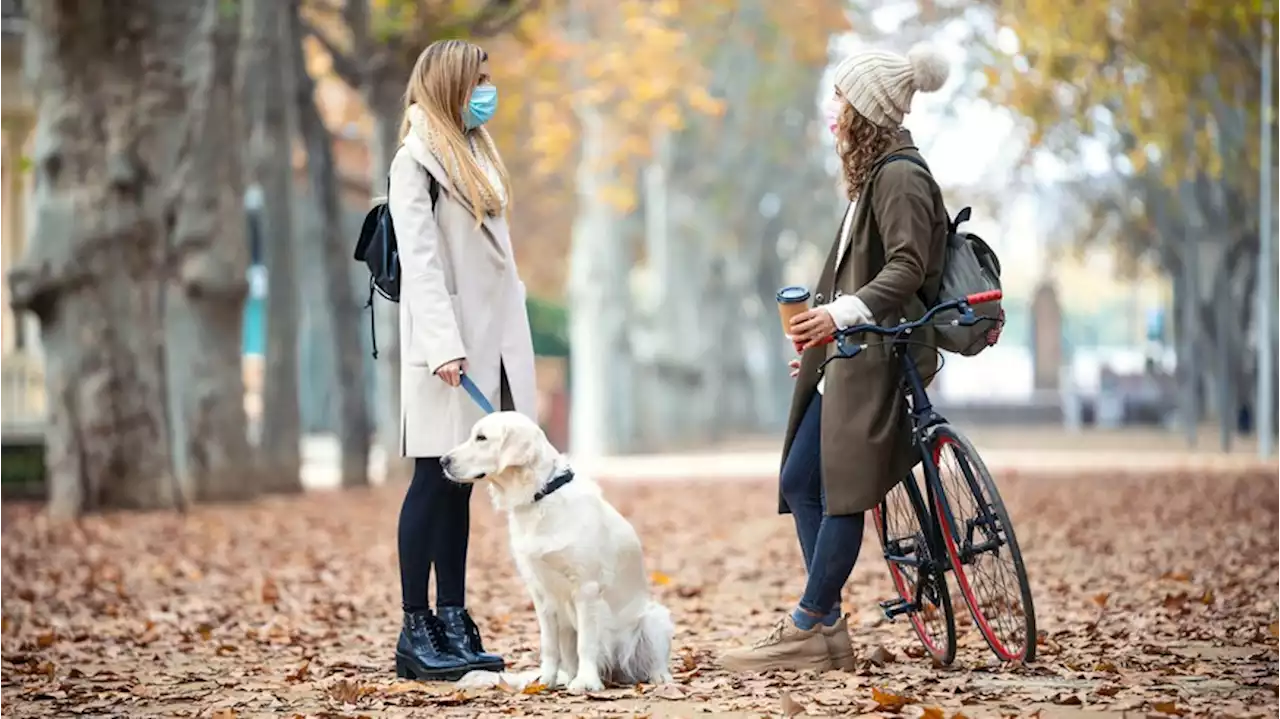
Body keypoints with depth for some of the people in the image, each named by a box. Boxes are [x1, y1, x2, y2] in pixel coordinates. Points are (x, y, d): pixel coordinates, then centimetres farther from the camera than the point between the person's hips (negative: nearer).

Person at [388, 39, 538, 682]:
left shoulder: (477, 157, 19)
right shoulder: (415, 162, -6)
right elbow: (419, 262, -14)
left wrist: (513, 349, 14)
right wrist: (443, 346, -22)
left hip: (492, 340, 8)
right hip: (448, 344, -8)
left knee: (459, 484, 8)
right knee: (434, 481, -6)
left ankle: (453, 624, 10)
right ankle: (416, 632, -3)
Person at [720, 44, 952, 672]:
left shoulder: (900, 177, -12)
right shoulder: (873, 175, 19)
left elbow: (907, 269, -22)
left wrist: (844, 313, -33)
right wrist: (821, 335, 28)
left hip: (878, 360, -11)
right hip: (847, 359, 11)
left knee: (843, 490, -9)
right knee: (799, 484, 7)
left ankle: (807, 631, -6)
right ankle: (827, 631, 6)